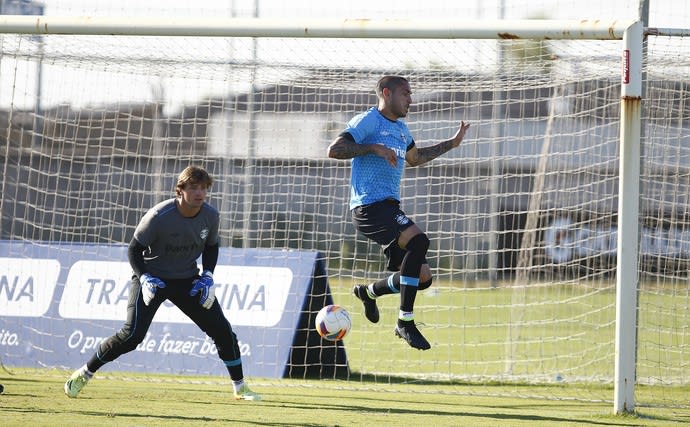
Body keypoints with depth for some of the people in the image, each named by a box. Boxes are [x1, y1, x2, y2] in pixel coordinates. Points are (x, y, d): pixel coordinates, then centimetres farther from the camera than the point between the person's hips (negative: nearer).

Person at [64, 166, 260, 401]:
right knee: (132, 335, -19)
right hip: (153, 277, -5)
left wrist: (207, 276, -4)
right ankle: (84, 374, -3)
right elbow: (134, 249, -13)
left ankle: (240, 387, 17)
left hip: (187, 280, 5)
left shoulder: (211, 216, -10)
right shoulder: (159, 216, -24)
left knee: (222, 330, -1)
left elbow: (211, 247, 10)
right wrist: (144, 278, -26)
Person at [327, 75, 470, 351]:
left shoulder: (401, 129, 22)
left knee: (422, 278, 2)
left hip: (390, 207, 9)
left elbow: (415, 158, 42)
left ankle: (368, 292, 30)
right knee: (418, 240, -30)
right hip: (369, 205, -9)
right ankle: (405, 322, -25)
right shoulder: (368, 121, -5)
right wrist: (373, 148, -22)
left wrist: (452, 143, 40)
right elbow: (334, 150, -15)